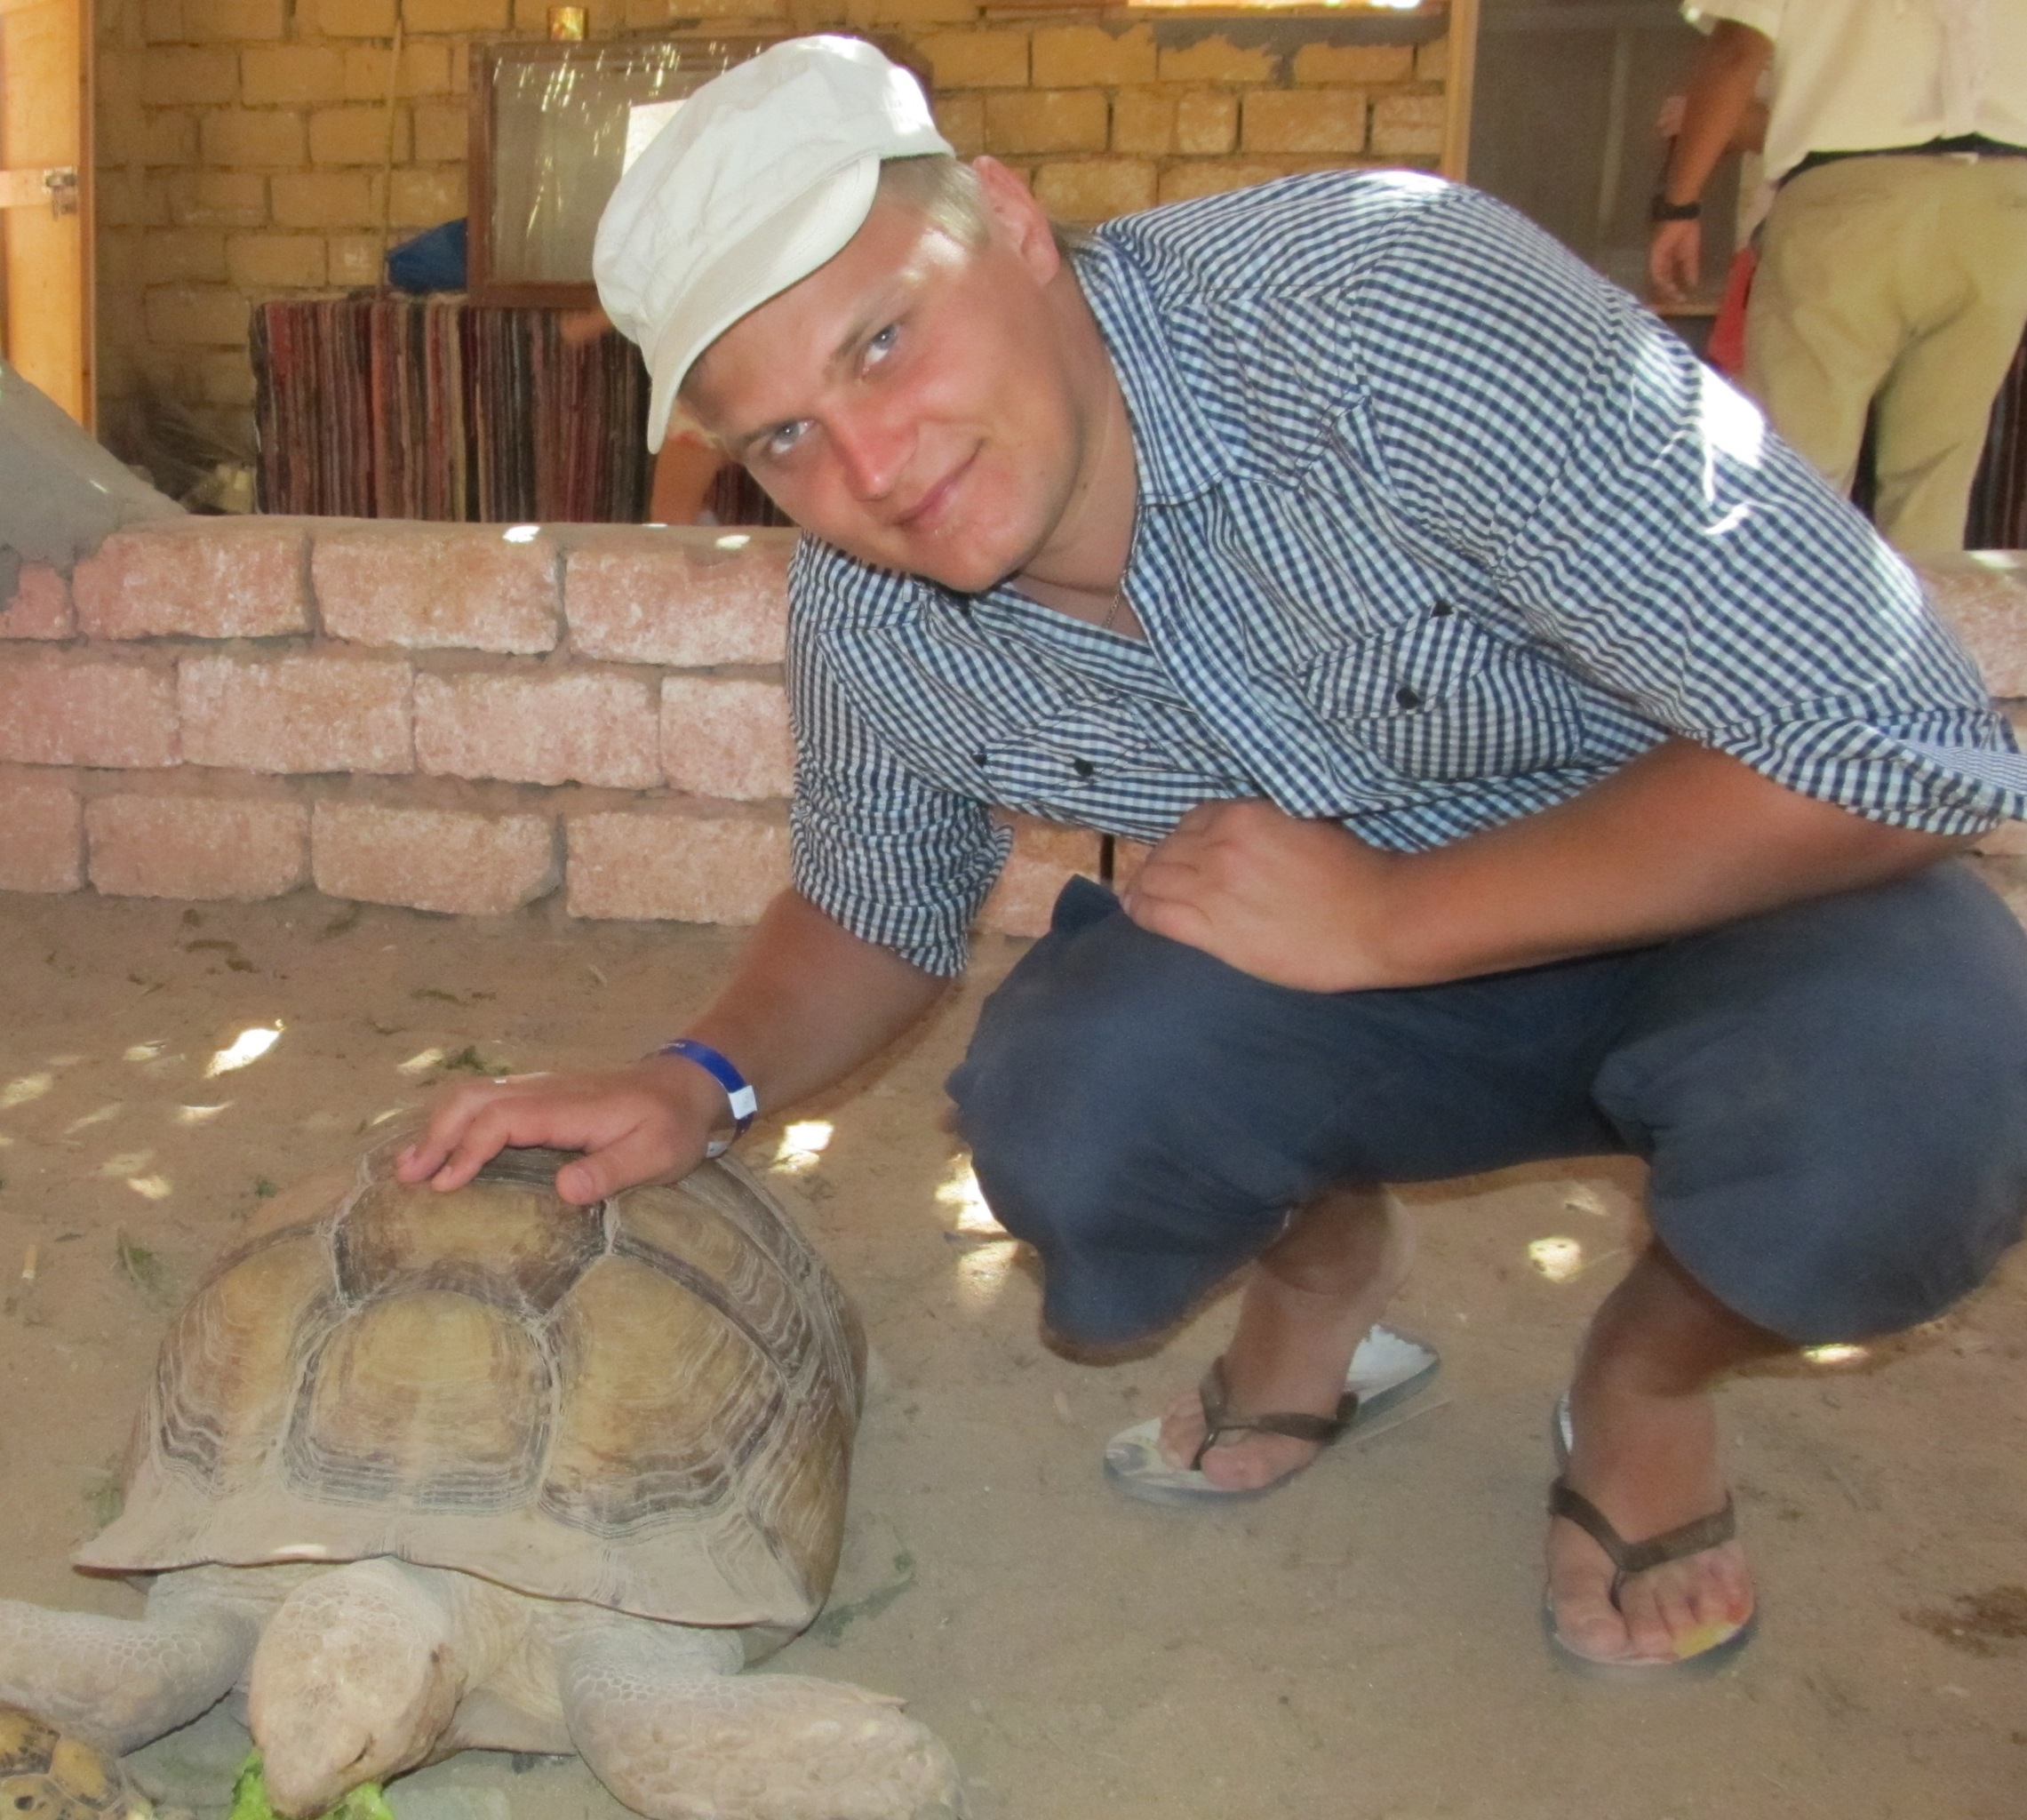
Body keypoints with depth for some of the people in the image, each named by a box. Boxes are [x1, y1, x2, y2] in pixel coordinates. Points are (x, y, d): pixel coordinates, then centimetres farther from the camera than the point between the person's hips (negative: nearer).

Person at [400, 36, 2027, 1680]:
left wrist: (1383, 919, -28)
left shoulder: (1389, 307, -31)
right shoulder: (864, 614, -14)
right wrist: (704, 1080, -15)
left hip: (1736, 898, -3)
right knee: (1058, 1115, -26)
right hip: (1342, 958, 3)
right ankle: (1323, 1257, 11)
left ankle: (1655, 1370, 1)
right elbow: (880, 914, 7)